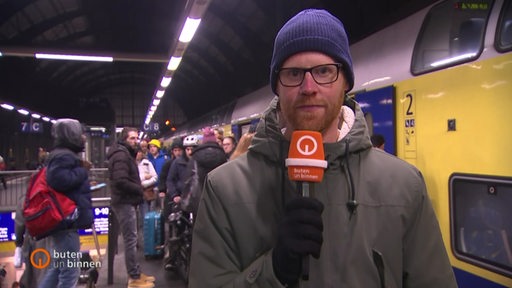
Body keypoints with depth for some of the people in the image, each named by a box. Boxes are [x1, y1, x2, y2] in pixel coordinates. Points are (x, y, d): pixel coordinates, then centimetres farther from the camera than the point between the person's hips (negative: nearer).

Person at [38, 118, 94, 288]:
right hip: (66, 220, -11)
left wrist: (84, 184, 12)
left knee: (57, 268, 18)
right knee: (70, 270, -5)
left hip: (62, 220, 11)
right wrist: (82, 171, -18)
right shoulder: (64, 156, -16)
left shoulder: (63, 155, 17)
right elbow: (59, 180, -32)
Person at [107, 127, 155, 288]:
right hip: (125, 202, -11)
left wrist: (138, 189, 5)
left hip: (126, 201, 11)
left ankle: (136, 273, 24)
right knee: (131, 240, -6)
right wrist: (140, 190, -14)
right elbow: (120, 181, -27)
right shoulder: (121, 155, -16)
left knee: (131, 239, 15)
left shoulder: (126, 154, 18)